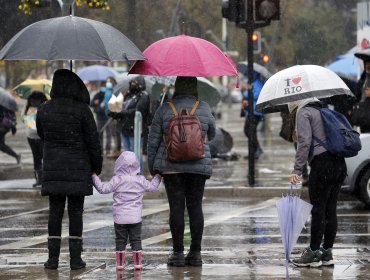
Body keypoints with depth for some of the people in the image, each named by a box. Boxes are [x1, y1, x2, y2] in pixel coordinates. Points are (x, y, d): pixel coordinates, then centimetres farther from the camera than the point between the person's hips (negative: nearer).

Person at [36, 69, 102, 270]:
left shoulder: (44, 110, -1)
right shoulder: (82, 110, -11)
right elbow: (93, 141, -7)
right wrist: (97, 167, 5)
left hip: (53, 169, 2)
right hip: (78, 170, -2)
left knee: (55, 212, 6)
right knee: (76, 212, 2)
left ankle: (53, 257, 3)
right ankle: (75, 258, 2)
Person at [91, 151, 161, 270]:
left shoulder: (117, 180, -7)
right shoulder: (140, 180, 1)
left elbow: (103, 189, -7)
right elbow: (152, 187, 16)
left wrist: (94, 177, 3)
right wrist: (158, 177, 33)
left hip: (120, 218, -2)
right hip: (135, 217, 2)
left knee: (120, 240, 6)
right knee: (136, 240, 7)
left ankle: (120, 262, 6)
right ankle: (137, 262, 3)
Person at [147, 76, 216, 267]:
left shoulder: (164, 110, -3)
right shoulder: (204, 108, 0)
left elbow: (153, 141, 0)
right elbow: (211, 134, 16)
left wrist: (152, 168, 10)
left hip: (171, 166, -1)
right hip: (199, 165, 1)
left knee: (176, 208, 0)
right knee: (195, 207, 5)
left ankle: (178, 253, 0)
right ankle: (195, 253, 5)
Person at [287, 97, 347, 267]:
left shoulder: (303, 112, -2)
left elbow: (305, 142, -12)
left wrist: (297, 169, -13)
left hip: (322, 163, -8)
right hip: (340, 164, 8)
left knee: (318, 210, -3)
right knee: (330, 210, 11)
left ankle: (313, 253, 1)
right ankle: (327, 252, 15)